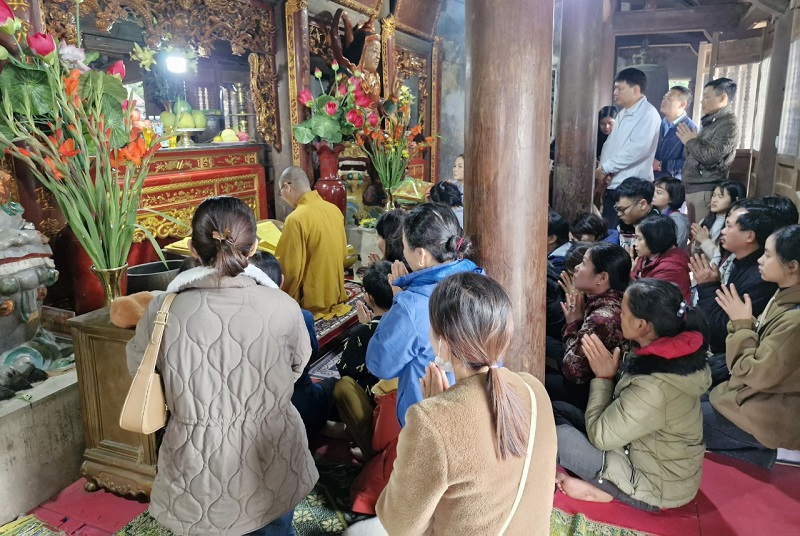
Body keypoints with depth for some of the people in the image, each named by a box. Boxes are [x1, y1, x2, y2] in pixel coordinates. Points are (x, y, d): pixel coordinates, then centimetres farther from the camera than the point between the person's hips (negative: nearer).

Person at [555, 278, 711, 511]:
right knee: (556, 410, 5)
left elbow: (600, 436, -22)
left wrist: (603, 377, -15)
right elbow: (625, 403, 2)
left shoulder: (654, 387, -35)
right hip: (645, 453, 9)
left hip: (655, 485, -8)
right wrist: (612, 374, -13)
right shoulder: (672, 355, -9)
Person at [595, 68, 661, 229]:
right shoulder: (622, 114, 19)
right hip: (612, 185, 8)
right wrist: (602, 171, -3)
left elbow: (638, 148, -19)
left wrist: (605, 168, -14)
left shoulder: (648, 113, -8)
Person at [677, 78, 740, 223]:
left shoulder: (729, 124, -10)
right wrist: (689, 141, -1)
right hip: (691, 187, 9)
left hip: (705, 191, -9)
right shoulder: (710, 121, 18)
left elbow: (711, 157, -22)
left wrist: (691, 141, -7)